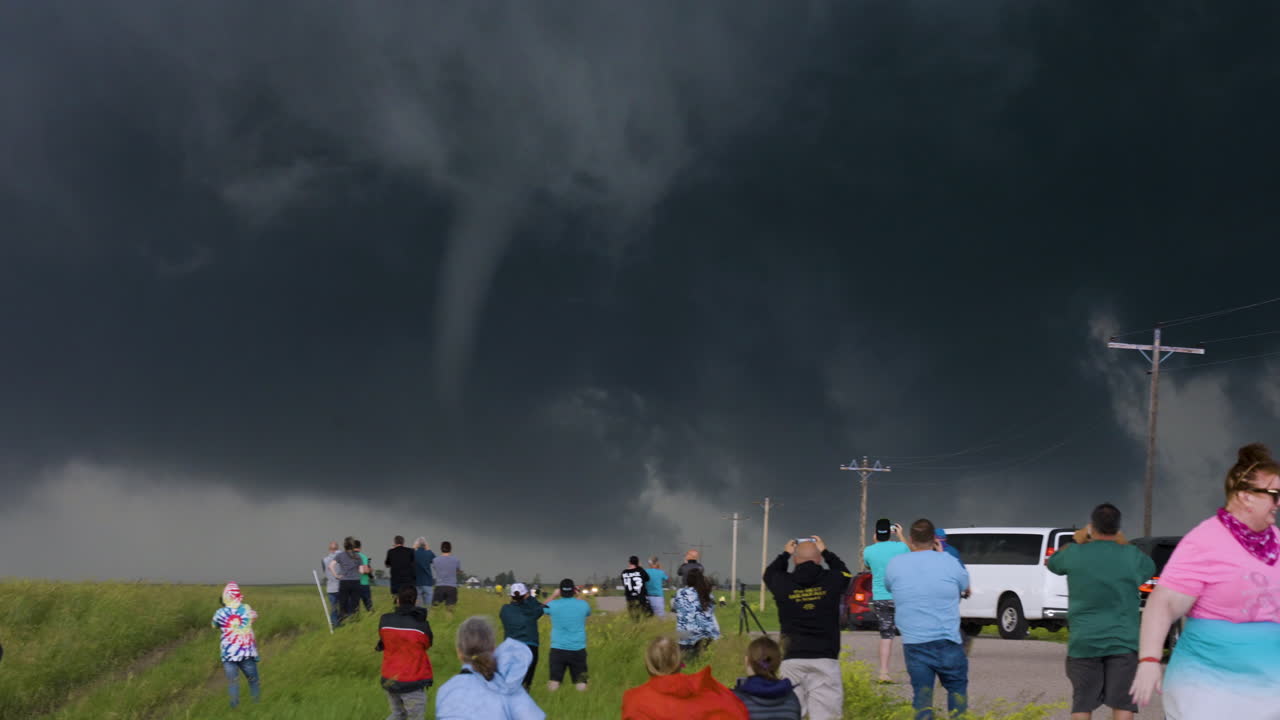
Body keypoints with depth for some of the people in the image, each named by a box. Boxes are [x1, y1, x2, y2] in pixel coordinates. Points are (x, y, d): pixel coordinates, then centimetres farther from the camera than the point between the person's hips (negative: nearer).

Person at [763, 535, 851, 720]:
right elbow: (844, 571, 26)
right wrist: (825, 551, 37)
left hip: (792, 659, 1)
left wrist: (785, 554, 39)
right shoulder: (832, 580, 1)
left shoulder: (783, 583, 1)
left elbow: (769, 573, 26)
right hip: (825, 658, -1)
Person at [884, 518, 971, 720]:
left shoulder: (895, 565, 0)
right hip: (947, 642, -1)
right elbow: (966, 588, 15)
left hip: (913, 643, 1)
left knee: (921, 693, 8)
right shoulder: (948, 562, -5)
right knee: (957, 688, 15)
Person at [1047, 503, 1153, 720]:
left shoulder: (1075, 554, -2)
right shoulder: (1132, 556, -2)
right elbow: (1149, 568, 22)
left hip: (1084, 642, 1)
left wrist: (1080, 539, 33)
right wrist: (1122, 542, 28)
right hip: (1123, 643, -1)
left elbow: (1053, 562, 22)